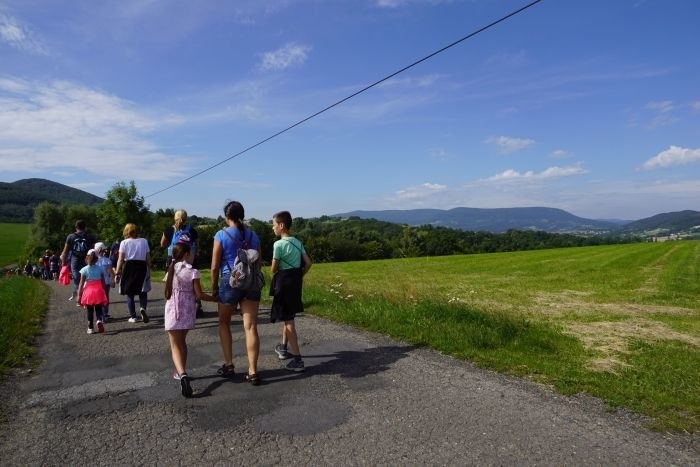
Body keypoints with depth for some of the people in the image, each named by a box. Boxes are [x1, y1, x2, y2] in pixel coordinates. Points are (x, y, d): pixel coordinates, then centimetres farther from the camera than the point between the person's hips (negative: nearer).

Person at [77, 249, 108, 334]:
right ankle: (99, 320, -18)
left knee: (90, 311, 10)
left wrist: (79, 295, 1)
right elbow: (103, 283, 2)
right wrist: (104, 294, 11)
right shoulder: (100, 269, 0)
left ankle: (90, 328, 13)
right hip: (98, 291, 1)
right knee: (99, 309, 9)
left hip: (88, 291, 0)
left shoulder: (84, 269, -4)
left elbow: (81, 284, -5)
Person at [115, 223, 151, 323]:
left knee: (129, 293, 9)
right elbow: (148, 258, 3)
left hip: (128, 267, -1)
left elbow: (120, 260, -6)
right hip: (142, 267, 1)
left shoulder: (124, 242, -1)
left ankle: (132, 316, 12)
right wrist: (149, 270, 12)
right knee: (143, 291, 12)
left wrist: (117, 273, -2)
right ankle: (143, 308, -15)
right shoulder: (144, 241, 4)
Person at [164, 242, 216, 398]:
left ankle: (182, 374, -22)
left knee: (175, 345, 0)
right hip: (187, 311, -1)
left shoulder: (171, 270, 2)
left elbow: (167, 293, 8)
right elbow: (199, 295, -7)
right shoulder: (193, 272, -8)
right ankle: (181, 372, 30)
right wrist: (216, 298, 4)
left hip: (172, 310, 1)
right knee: (182, 342, 21)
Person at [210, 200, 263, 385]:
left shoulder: (221, 235, -5)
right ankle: (252, 371, 2)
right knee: (251, 327, 2)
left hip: (229, 281, -3)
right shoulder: (253, 235, 7)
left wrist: (214, 287, 7)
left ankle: (228, 366, 21)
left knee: (224, 323, 19)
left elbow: (215, 266, -5)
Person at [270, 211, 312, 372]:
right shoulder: (297, 242, 6)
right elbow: (308, 263, 5)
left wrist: (275, 274, 11)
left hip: (283, 282, -8)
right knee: (288, 316, 23)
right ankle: (284, 348, 38)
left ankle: (297, 359, -2)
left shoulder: (279, 244, -16)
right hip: (295, 281, 8)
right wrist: (298, 276, 13)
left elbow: (273, 269, -11)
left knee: (288, 320, -3)